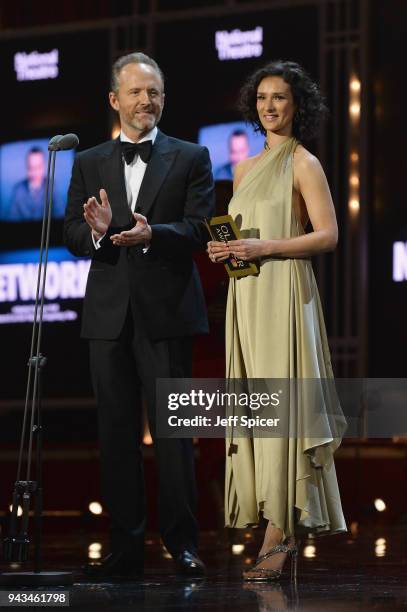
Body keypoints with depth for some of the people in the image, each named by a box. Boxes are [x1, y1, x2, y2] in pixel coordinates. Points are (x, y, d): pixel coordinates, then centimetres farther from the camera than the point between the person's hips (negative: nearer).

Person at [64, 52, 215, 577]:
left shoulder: (191, 158, 6)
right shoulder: (89, 164, 13)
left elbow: (200, 229, -5)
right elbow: (72, 234, 6)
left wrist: (152, 233, -23)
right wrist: (96, 231, -17)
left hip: (166, 311, -3)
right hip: (110, 312, 3)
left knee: (172, 429, -3)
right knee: (116, 431, 5)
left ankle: (182, 542, 3)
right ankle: (125, 544, 10)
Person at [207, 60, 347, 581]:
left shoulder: (303, 164, -2)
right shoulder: (245, 169, 18)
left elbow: (327, 234, -10)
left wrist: (262, 247, -16)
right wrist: (223, 248, 3)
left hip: (283, 292, -7)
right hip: (245, 294, 7)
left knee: (279, 405, -11)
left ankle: (279, 533, -12)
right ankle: (283, 534, 4)